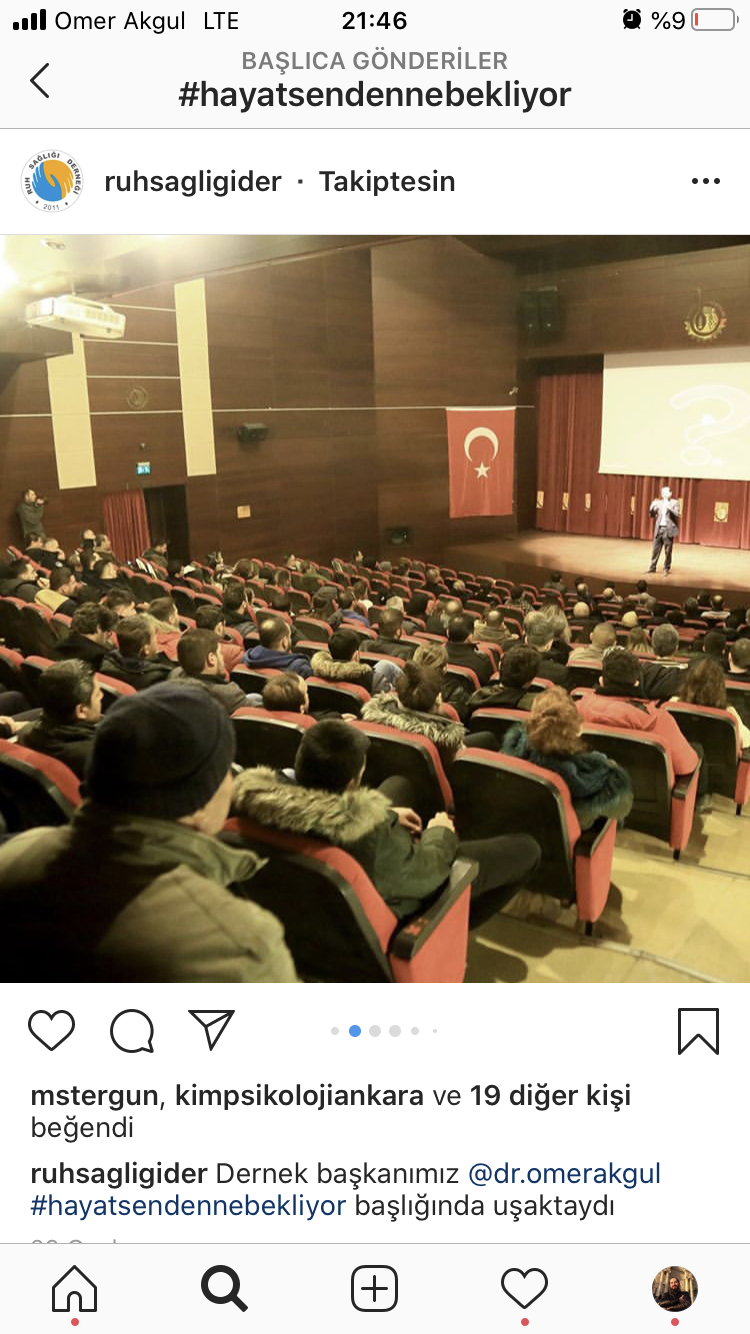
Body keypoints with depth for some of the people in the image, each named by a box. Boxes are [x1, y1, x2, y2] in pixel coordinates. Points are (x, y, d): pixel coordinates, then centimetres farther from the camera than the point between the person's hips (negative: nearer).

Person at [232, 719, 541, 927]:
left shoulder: (270, 800, -26)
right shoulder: (372, 832, -46)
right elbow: (423, 874, -26)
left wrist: (387, 815, 0)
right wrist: (440, 834, -6)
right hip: (390, 904, -6)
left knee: (397, 783, 28)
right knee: (525, 848, 3)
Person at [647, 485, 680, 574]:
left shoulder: (675, 503, 1)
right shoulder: (659, 503, 13)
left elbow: (677, 515, -12)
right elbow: (652, 515, 12)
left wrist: (669, 507, -23)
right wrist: (652, 506, -6)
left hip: (668, 530, -4)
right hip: (659, 529, 4)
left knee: (668, 551, 0)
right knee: (655, 549, 5)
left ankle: (667, 569, 9)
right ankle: (652, 568, 11)